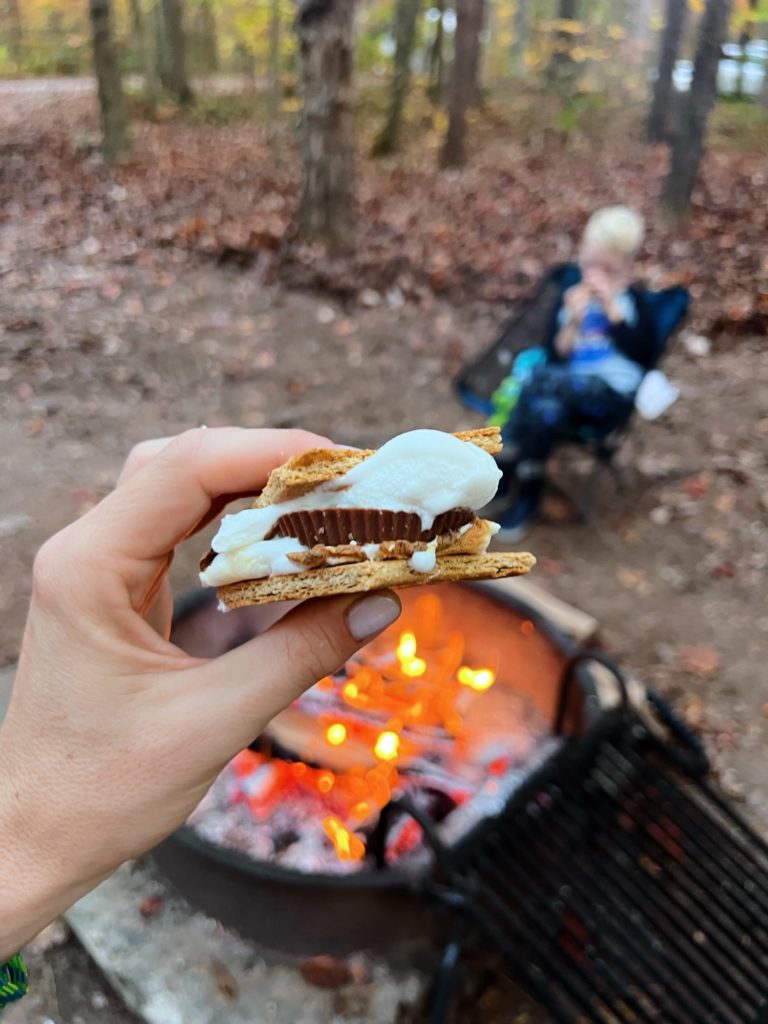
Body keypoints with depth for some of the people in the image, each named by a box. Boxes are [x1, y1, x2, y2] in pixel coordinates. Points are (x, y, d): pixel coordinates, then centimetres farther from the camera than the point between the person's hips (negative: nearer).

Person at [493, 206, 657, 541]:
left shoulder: (633, 299, 10)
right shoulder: (569, 299, 13)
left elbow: (644, 353, -6)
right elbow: (555, 356, 5)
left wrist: (611, 309, -11)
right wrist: (572, 321, -11)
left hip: (611, 396, -2)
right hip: (568, 395, 2)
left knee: (539, 379, -32)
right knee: (546, 411, -37)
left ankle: (505, 474, -21)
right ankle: (525, 495, -25)